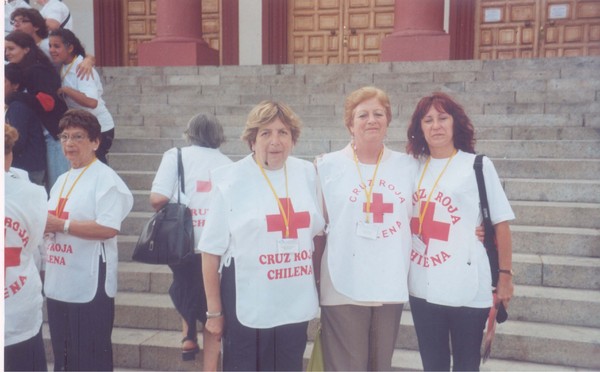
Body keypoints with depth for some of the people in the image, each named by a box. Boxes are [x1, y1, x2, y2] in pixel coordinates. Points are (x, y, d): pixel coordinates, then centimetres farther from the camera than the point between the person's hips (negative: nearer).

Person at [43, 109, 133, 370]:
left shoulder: (105, 178, -11)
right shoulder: (62, 180, 16)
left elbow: (108, 228, -22)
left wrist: (62, 225, -18)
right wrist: (43, 224, 1)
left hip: (90, 284, -8)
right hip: (59, 283, 9)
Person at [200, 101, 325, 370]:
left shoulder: (306, 173, 3)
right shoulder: (230, 180, -8)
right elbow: (212, 251, -6)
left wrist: (318, 286, 13)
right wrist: (214, 311, -4)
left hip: (296, 305, 4)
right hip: (246, 306, -4)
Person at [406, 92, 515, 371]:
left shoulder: (478, 166, -5)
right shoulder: (414, 168, 4)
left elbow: (501, 223, -3)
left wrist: (505, 274, -4)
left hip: (468, 289, -3)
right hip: (422, 287, 3)